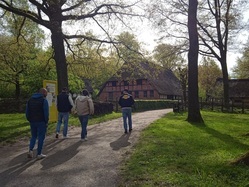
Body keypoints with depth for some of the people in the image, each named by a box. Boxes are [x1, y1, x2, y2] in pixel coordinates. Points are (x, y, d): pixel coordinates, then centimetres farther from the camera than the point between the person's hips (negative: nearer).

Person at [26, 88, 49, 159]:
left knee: (33, 136, 20)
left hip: (32, 122, 6)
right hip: (41, 122, -5)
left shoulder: (30, 100, 11)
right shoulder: (44, 100, -9)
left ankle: (30, 150, 4)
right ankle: (39, 154, 8)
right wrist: (46, 121, -3)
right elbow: (46, 113, -13)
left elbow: (27, 112, 12)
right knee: (41, 137, 4)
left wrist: (30, 120, 16)